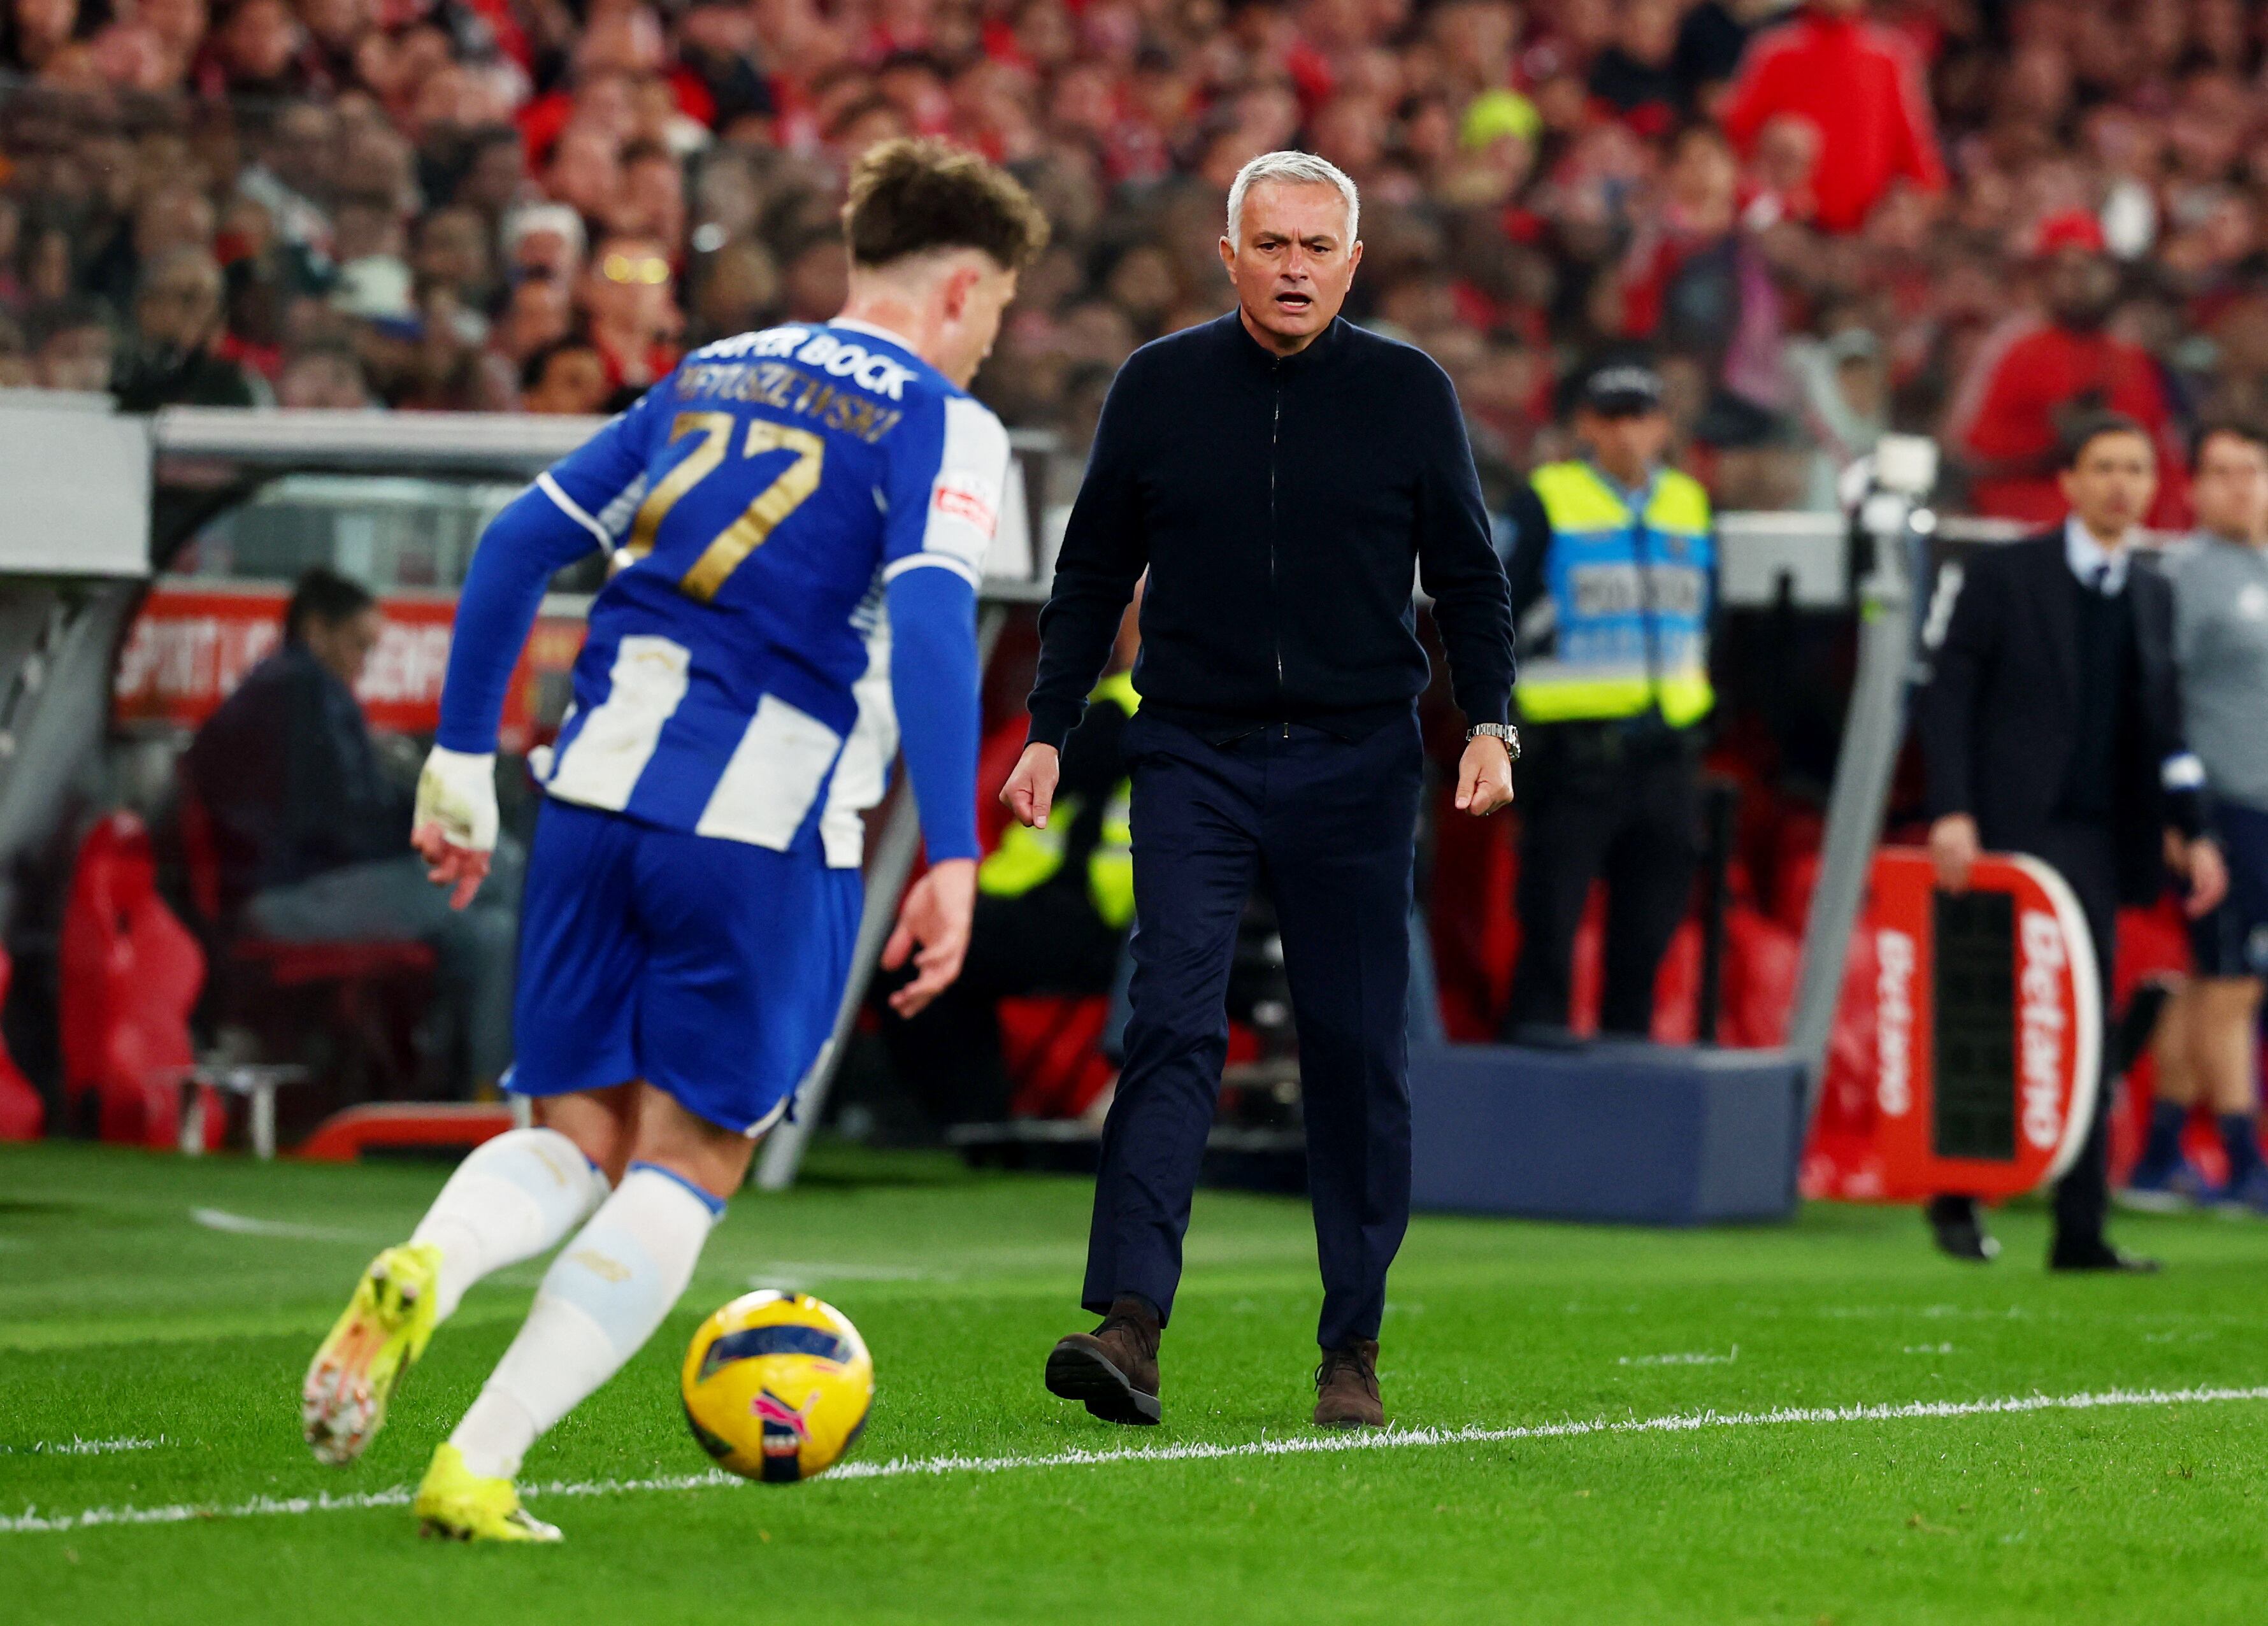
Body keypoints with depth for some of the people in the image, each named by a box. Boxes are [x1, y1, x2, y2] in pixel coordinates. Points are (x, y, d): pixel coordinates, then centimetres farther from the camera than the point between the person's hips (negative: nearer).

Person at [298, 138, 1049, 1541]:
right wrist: (953, 860, -23)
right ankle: (480, 1470, -5)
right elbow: (931, 620, -18)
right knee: (689, 1160, 6)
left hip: (600, 788, 5)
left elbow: (522, 539, 16)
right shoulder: (941, 424, -1)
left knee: (576, 1140, 14)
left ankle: (420, 1276, -19)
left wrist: (463, 759, 22)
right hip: (764, 830, -5)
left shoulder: (711, 376, 18)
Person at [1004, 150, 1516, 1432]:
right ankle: (1130, 1326, -20)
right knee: (1174, 1026, -13)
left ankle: (1354, 1349, 11)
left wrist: (1490, 724, -5)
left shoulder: (1408, 394, 3)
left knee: (1358, 1053, 2)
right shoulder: (1159, 389, 5)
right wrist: (1049, 733, 7)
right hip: (1195, 758, 0)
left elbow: (1469, 576, 8)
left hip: (1358, 762, 0)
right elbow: (1093, 575, 12)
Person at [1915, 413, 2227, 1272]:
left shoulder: (2152, 596, 14)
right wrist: (1951, 813, -15)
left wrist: (2193, 834, 8)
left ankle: (2081, 1233, 4)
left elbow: (2163, 728, 18)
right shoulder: (2006, 574, -2)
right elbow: (1947, 696, -5)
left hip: (2098, 843, 4)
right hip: (2011, 832, -4)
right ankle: (1956, 1197, 15)